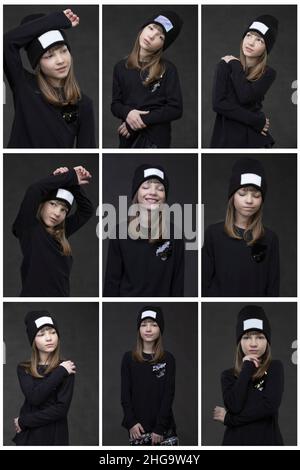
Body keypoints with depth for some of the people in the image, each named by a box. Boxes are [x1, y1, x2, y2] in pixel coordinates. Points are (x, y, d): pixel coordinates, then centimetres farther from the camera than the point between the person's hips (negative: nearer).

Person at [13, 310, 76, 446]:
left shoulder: (65, 369, -6)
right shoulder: (24, 368, 2)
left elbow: (61, 409, -16)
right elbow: (34, 398, -15)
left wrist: (23, 421, -13)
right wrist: (60, 372, -16)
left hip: (54, 436, -3)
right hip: (28, 435, 3)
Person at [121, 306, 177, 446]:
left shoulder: (168, 359, 3)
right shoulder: (129, 358, 6)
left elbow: (168, 394, -2)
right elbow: (125, 393, 4)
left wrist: (160, 427, -10)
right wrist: (131, 422, -8)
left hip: (163, 427, -1)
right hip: (137, 427, 1)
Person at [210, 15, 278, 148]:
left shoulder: (268, 73, -1)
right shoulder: (225, 65, -4)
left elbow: (245, 97, -19)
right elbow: (218, 103, -15)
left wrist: (235, 65, -8)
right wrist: (257, 121, -15)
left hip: (255, 137, 1)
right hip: (227, 137, -1)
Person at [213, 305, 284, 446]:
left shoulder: (275, 368, -1)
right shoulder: (228, 375, 4)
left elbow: (270, 406, -15)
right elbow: (235, 406, -13)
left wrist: (228, 419, -9)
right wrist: (247, 368, -8)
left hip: (267, 440, -1)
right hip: (236, 441, 1)